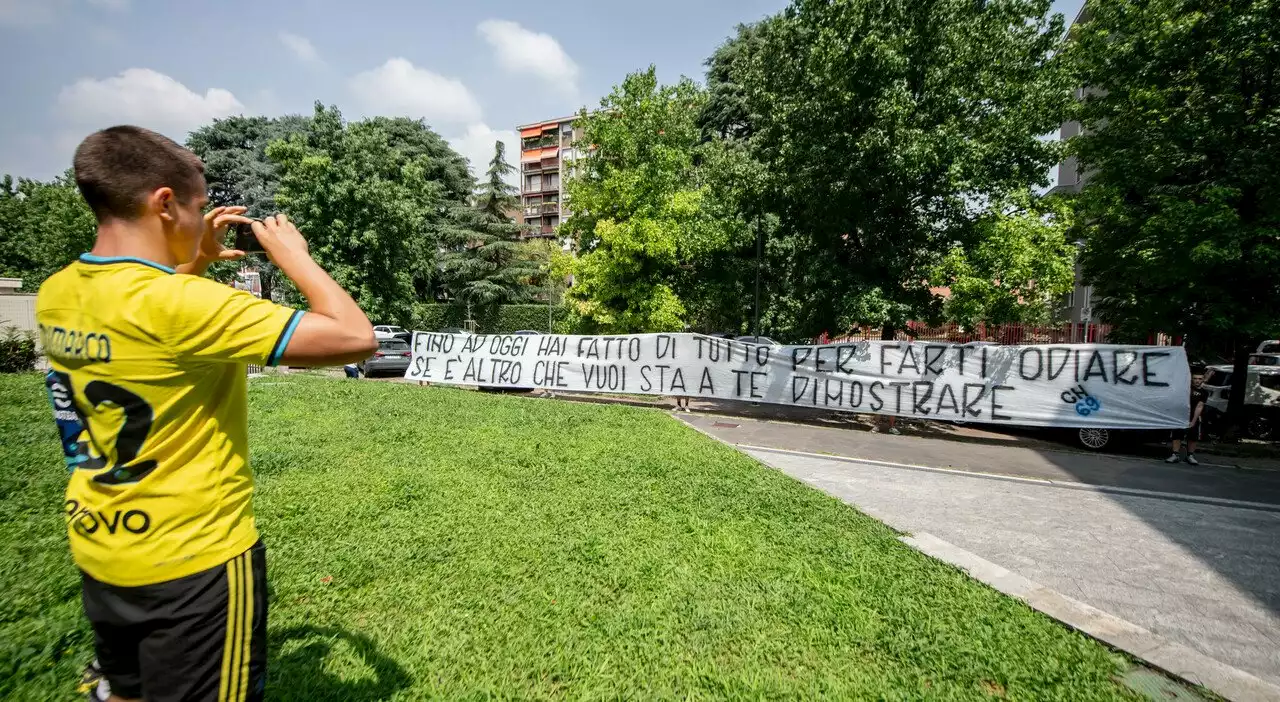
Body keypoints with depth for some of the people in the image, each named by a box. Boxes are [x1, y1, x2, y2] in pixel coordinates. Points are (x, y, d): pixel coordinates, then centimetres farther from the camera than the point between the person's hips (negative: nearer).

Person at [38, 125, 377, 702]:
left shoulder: (55, 296, -3)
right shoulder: (182, 304, -29)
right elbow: (355, 338, -32)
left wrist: (190, 264, 11)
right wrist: (294, 255, -17)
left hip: (97, 555, 8)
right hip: (192, 565, -7)